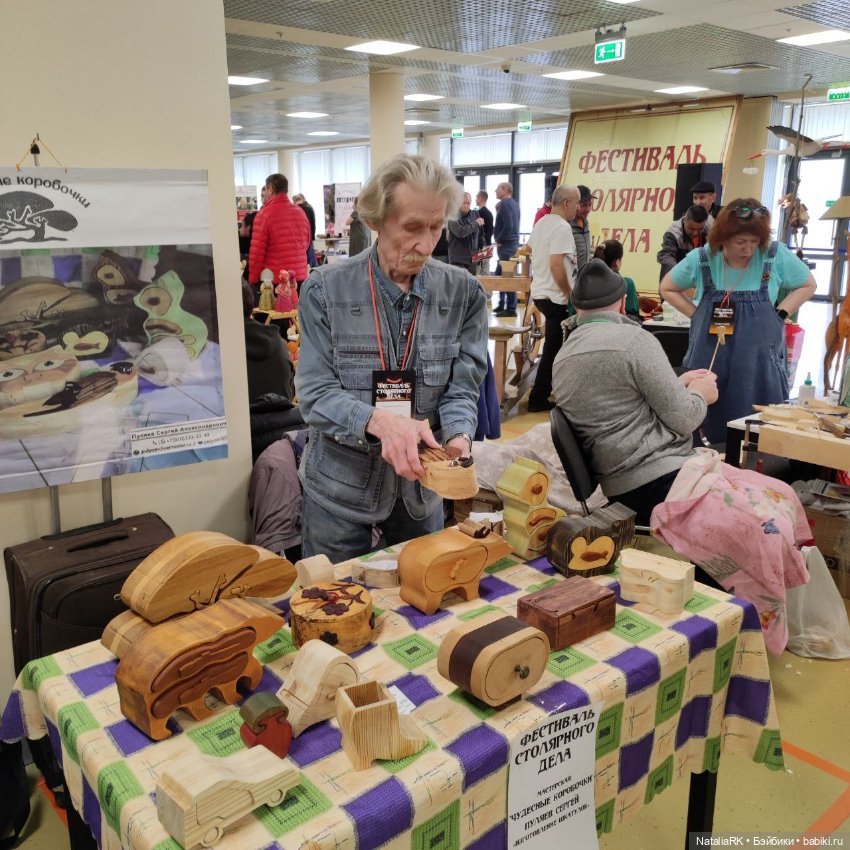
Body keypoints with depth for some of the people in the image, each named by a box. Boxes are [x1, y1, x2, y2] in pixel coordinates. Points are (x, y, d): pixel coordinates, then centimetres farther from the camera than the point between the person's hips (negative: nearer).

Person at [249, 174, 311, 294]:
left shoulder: (265, 214, -9)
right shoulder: (301, 212, 8)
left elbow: (256, 252, -9)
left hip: (273, 280, -5)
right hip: (300, 277, 5)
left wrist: (253, 280, -1)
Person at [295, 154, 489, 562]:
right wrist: (379, 421, -33)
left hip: (421, 485, 2)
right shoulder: (326, 290, -12)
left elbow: (461, 389, -5)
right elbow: (315, 393, -15)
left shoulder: (463, 293, -6)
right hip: (339, 487, -2)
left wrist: (457, 438, -27)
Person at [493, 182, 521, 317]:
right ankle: (502, 304, 23)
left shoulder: (505, 204, -13)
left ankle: (511, 309, -5)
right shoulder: (514, 204, 16)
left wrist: (499, 240, -12)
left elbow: (508, 226, -23)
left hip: (506, 244, -10)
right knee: (500, 274, 17)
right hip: (513, 242, 10)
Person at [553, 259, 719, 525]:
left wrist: (678, 384, 25)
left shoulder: (562, 356, 12)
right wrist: (699, 394, 10)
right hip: (662, 482, -8)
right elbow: (682, 419, -11)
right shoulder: (634, 338, -12)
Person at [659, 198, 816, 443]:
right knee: (706, 427, 7)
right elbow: (667, 289, 12)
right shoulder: (701, 259, -3)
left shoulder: (776, 256, -4)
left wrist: (780, 314, -2)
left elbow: (807, 285, 12)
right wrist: (696, 314, 0)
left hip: (759, 363, 0)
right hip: (708, 360, 1)